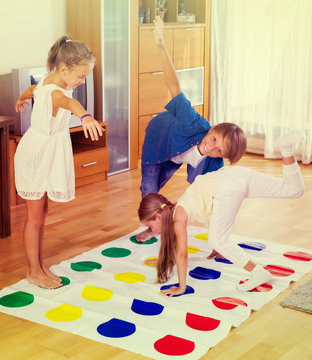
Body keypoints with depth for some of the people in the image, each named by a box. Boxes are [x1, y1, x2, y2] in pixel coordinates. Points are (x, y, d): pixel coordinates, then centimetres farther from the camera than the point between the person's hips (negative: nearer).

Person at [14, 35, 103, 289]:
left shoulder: (45, 83, 1)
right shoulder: (55, 92, -29)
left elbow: (30, 90, 26)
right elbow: (69, 102, -54)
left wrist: (20, 100, 50)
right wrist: (85, 116, -77)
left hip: (47, 156, 9)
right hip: (37, 156, -9)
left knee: (41, 214, 17)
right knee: (35, 217, 4)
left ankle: (40, 265, 28)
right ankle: (34, 271, 17)